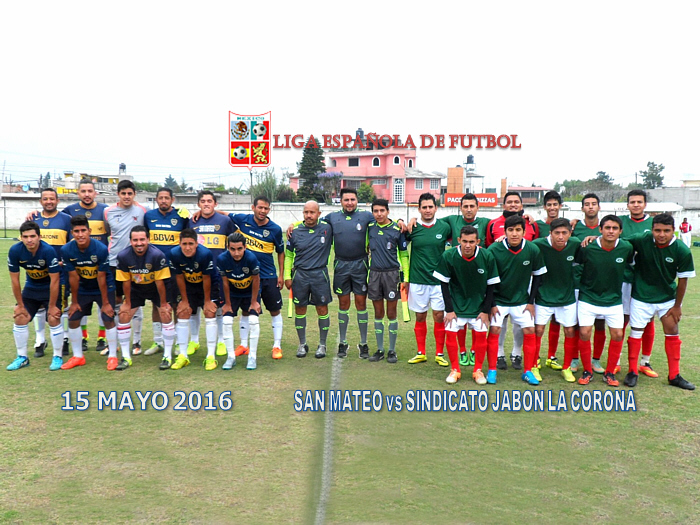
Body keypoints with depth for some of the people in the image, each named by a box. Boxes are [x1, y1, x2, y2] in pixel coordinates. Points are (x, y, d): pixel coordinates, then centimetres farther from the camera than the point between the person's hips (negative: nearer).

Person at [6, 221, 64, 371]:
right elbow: (15, 280, -10)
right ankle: (22, 357, 16)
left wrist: (52, 306, -19)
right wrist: (20, 305, -6)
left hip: (50, 288, -4)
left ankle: (58, 357, 3)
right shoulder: (15, 251, -20)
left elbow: (54, 281, -24)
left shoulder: (48, 251, -31)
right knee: (20, 319, -1)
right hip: (31, 287, 4)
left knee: (54, 319, -14)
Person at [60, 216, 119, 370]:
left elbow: (101, 277, -21)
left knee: (108, 320, -10)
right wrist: (74, 302, -5)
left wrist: (105, 302, -15)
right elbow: (73, 277, -12)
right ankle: (78, 357, 17)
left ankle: (112, 356, 5)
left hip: (104, 288, -3)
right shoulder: (66, 250, -19)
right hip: (82, 289, 3)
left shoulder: (101, 249, -26)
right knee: (73, 320, 1)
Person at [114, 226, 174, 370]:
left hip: (155, 288, -2)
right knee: (123, 315, -5)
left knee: (166, 314, -14)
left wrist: (163, 303, -14)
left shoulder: (157, 255, -30)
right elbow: (126, 281, -11)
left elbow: (160, 281, -22)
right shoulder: (123, 256, -22)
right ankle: (126, 357, 8)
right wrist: (127, 303, -5)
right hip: (136, 288, 3)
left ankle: (167, 356, -2)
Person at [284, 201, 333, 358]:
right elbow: (288, 254, 8)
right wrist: (287, 276, 3)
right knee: (300, 310, 7)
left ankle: (322, 344, 18)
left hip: (320, 274, -1)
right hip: (300, 274, 1)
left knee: (322, 310, 4)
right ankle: (302, 344, 21)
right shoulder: (295, 231, 1)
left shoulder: (327, 228, -2)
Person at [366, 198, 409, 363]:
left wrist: (405, 277, 0)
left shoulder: (397, 229, -2)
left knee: (391, 314, 2)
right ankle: (380, 350, 17)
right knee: (378, 313, 8)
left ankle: (392, 351, 12)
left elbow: (404, 253, 3)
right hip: (374, 273, 3)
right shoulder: (369, 227, 4)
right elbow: (365, 248, 20)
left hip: (391, 273, -2)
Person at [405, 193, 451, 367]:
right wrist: (405, 277, 6)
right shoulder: (413, 228, -1)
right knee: (420, 317, 8)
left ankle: (440, 354, 14)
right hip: (417, 280, 0)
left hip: (439, 280, 0)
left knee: (439, 316, 1)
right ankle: (421, 353, 20)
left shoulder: (444, 227, -1)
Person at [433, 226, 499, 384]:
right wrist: (449, 309, -10)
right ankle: (455, 370, 11)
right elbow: (444, 284, -8)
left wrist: (486, 310, -7)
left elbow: (491, 285, -6)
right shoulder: (448, 256, -17)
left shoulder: (487, 257, -16)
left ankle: (478, 370, 15)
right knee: (450, 333, -7)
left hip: (478, 305, 0)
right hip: (456, 304, 0)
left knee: (480, 334, -4)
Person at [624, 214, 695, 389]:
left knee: (672, 333, 6)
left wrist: (677, 306, -3)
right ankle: (633, 372, 18)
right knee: (636, 332, 3)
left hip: (668, 298, 1)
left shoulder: (682, 251, -18)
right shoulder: (641, 240, -20)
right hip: (641, 297, -1)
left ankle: (674, 376, 20)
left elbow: (683, 280, -8)